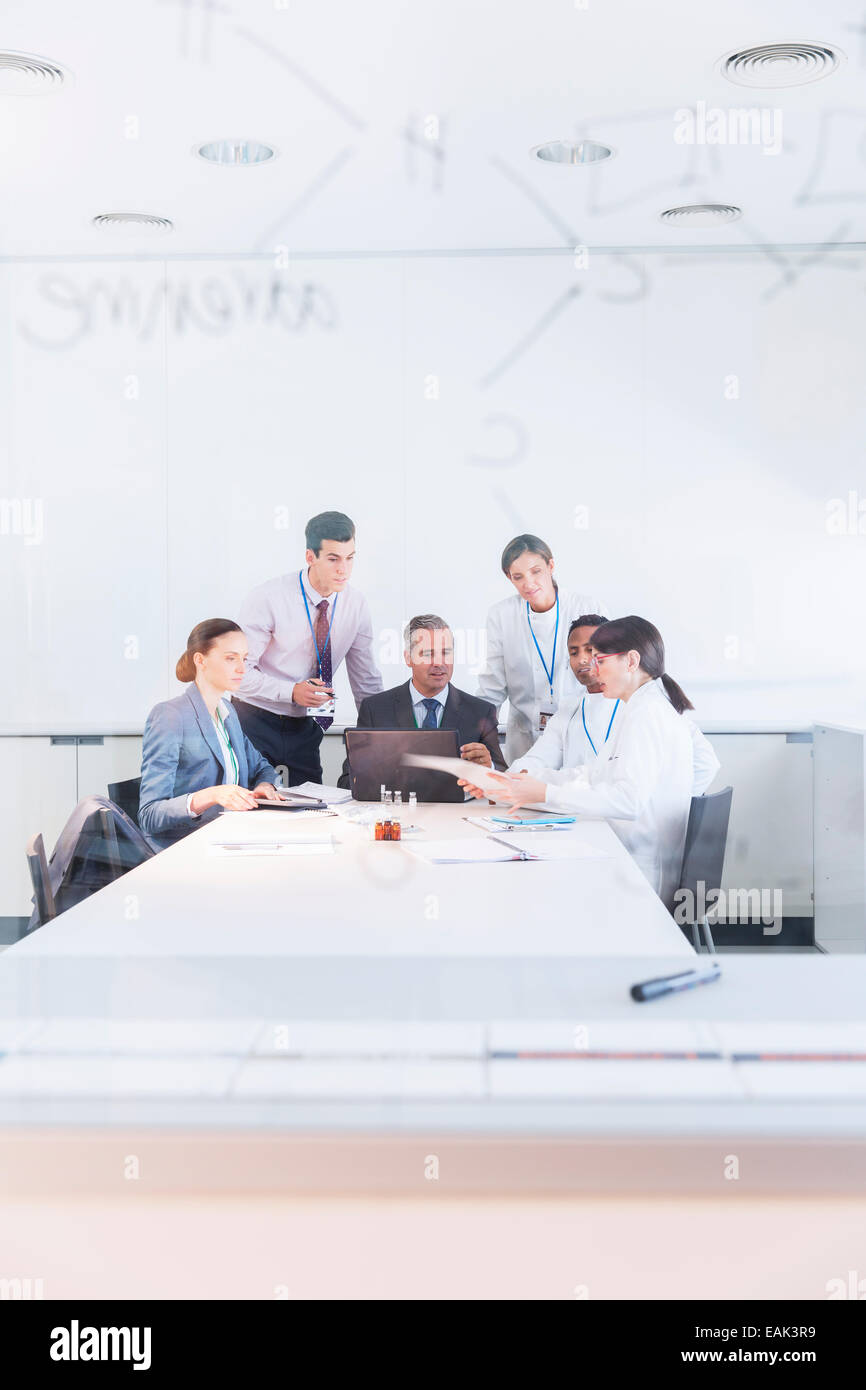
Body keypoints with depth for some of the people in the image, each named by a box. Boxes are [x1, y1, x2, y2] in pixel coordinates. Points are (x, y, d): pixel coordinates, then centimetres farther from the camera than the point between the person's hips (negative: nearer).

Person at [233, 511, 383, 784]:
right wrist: (291, 691, -28)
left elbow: (367, 682, 6)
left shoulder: (356, 605, -2)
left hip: (306, 729, 4)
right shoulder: (268, 598, -16)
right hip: (255, 724, -4)